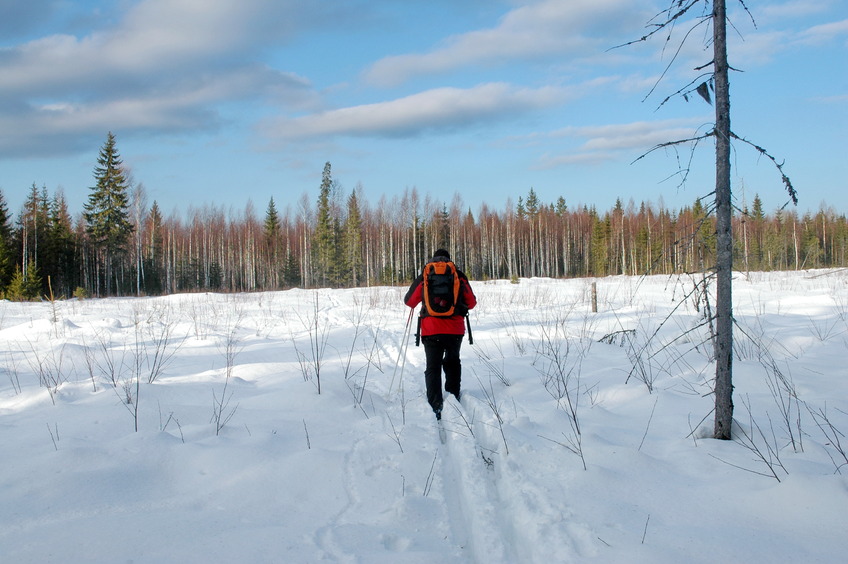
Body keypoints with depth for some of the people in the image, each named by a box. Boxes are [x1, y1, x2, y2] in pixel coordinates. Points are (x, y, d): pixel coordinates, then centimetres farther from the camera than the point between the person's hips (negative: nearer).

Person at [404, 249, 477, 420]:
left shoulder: (424, 277, 5)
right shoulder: (459, 276, 6)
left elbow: (409, 301, 11)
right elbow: (471, 302, 11)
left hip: (431, 329, -1)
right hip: (455, 329, 1)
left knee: (433, 367, 3)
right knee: (453, 363, 22)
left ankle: (436, 407, -9)